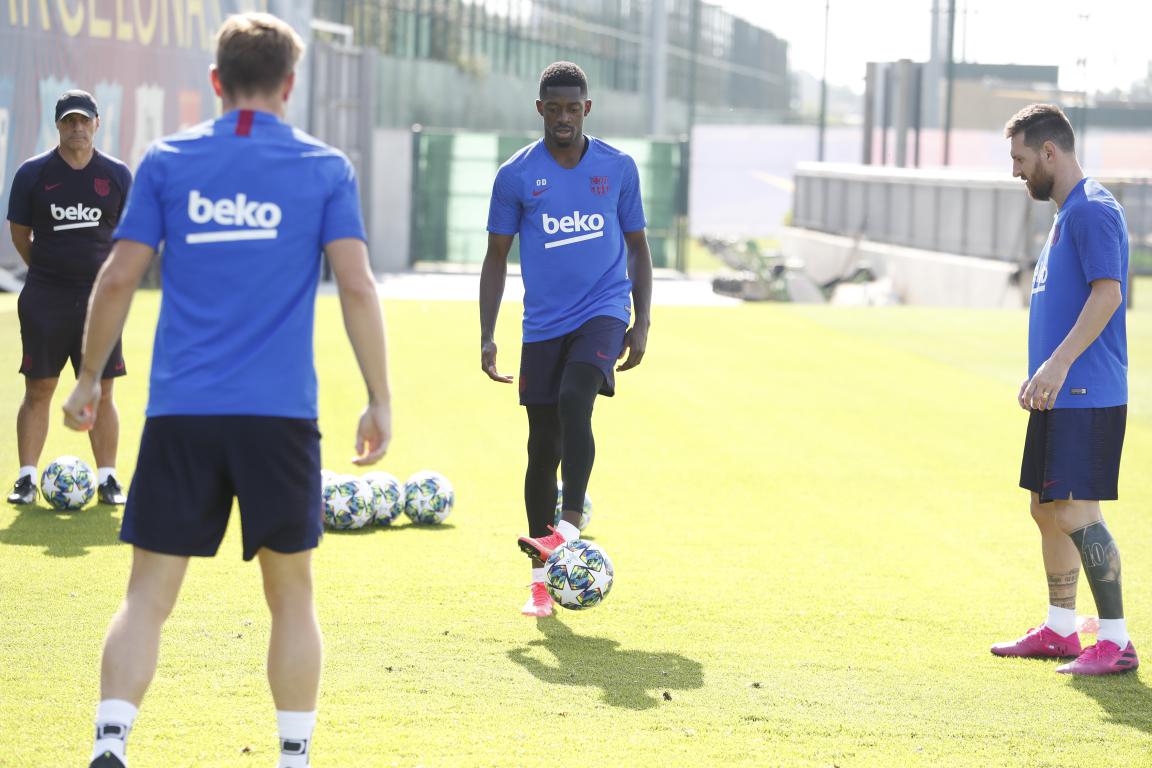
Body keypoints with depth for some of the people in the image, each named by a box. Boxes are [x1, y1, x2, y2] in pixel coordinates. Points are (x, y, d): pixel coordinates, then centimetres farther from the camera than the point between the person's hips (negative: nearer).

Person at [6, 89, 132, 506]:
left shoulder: (117, 175, 3)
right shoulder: (33, 173, 0)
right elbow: (20, 234, 9)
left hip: (99, 296, 1)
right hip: (44, 299, -1)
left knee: (101, 393, 1)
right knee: (38, 390, 0)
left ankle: (107, 478, 8)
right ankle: (27, 478, 5)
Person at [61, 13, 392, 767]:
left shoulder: (167, 161, 6)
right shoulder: (325, 168, 4)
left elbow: (118, 278, 4)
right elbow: (357, 285, -4)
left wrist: (90, 377, 15)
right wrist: (380, 400, 0)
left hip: (180, 414, 1)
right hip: (281, 415, -1)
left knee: (148, 595, 3)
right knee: (292, 594, 13)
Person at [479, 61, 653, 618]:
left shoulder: (618, 168, 3)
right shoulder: (516, 175, 1)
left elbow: (637, 245, 12)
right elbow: (496, 258, 6)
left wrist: (642, 322, 3)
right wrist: (487, 337, -1)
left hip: (603, 312, -1)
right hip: (543, 324, 1)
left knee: (574, 399, -29)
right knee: (543, 445, 1)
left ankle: (569, 529, -33)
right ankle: (541, 582, 8)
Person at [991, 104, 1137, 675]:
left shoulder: (1092, 210, -13)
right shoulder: (1066, 213, 18)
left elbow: (1107, 292, -23)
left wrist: (1060, 362, -28)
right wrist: (1040, 373, 24)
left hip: (1087, 395, -10)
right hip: (1062, 394, 10)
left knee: (1076, 512, -12)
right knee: (1047, 509, 14)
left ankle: (1116, 643, -9)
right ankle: (1059, 630, 24)